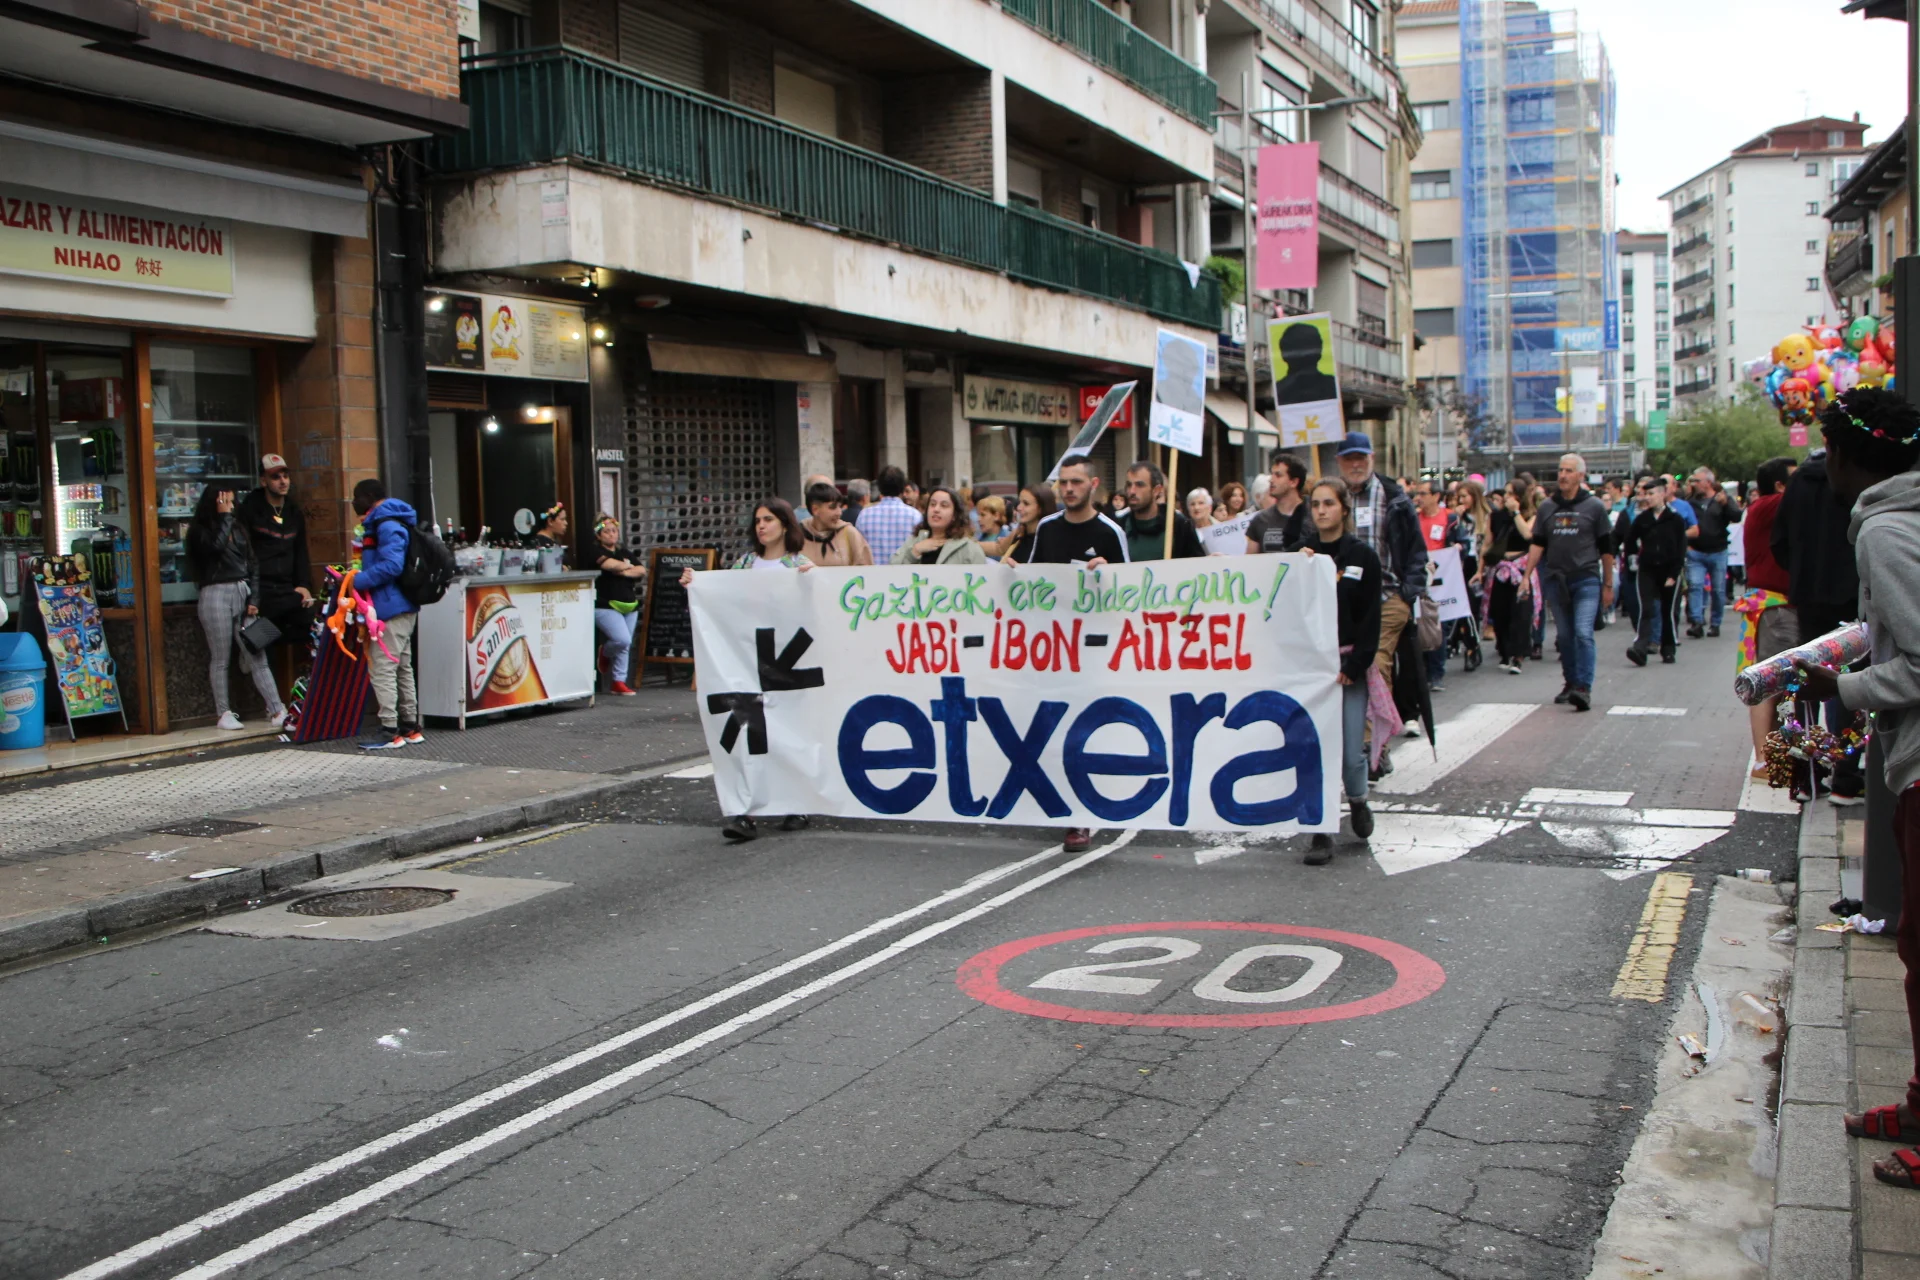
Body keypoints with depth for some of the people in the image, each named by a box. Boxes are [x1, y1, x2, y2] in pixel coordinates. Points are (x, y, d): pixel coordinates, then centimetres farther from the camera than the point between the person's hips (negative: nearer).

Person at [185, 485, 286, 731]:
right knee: (220, 659, 2)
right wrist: (224, 517, -7)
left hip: (242, 593, 4)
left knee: (257, 656, 1)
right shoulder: (200, 531, 2)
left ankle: (277, 711, -3)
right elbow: (216, 545, -20)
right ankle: (223, 714, 7)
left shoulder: (238, 528, 15)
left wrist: (254, 599, 3)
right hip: (216, 595, -4)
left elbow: (253, 564, 13)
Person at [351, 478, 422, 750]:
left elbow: (391, 565, -25)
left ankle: (390, 731, -8)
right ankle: (410, 727, 21)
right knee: (402, 668, 15)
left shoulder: (387, 526, -14)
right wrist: (360, 578, 11)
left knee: (381, 668, -8)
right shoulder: (392, 524, 18)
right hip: (404, 608, 11)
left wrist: (358, 581, -18)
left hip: (390, 610, -11)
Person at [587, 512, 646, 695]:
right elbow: (610, 564, -19)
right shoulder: (594, 551, -1)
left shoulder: (625, 552, 19)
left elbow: (642, 571, 8)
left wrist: (625, 571, -8)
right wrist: (628, 565, -1)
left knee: (625, 646, 5)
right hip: (605, 605, -6)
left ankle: (618, 682, 13)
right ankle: (605, 653, 12)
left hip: (630, 605, 6)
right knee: (622, 639, -20)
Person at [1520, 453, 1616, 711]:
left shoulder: (1595, 507, 1)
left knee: (1583, 633, -15)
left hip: (1586, 580, -4)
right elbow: (1537, 545, 10)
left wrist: (1608, 585, 3)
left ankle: (1584, 688, -17)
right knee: (1564, 636, 9)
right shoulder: (1547, 507, 9)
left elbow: (1606, 549, 4)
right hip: (1556, 581, 4)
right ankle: (1571, 683, 21)